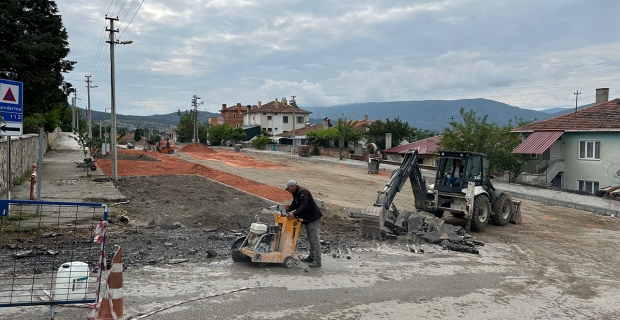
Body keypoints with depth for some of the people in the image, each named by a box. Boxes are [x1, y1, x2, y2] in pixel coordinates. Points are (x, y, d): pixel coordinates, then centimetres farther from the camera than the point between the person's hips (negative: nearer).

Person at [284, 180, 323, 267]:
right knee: (310, 239, 19)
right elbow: (295, 205, 15)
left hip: (313, 219, -11)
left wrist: (294, 213, -43)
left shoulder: (303, 192, -20)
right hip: (307, 219, 11)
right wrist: (289, 208, -7)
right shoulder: (296, 194, 13)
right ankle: (311, 257, 31)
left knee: (315, 240, -9)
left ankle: (317, 261, -7)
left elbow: (303, 206, -32)